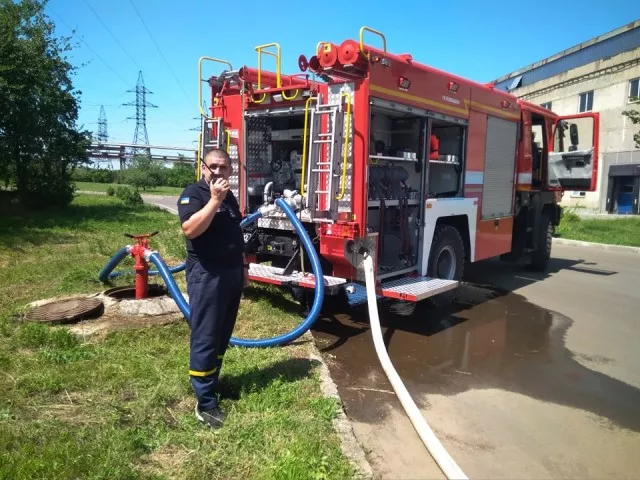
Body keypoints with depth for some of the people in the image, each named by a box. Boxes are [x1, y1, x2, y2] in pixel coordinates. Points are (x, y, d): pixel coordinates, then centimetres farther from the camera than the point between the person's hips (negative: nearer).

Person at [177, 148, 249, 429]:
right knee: (205, 338, -5)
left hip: (232, 273, 8)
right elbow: (190, 229, -26)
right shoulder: (193, 193, -9)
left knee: (222, 336, 14)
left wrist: (243, 267, 20)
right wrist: (214, 200, -27)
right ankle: (205, 403, 0)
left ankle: (211, 383, 29)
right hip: (206, 275, -8)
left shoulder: (230, 197, 15)